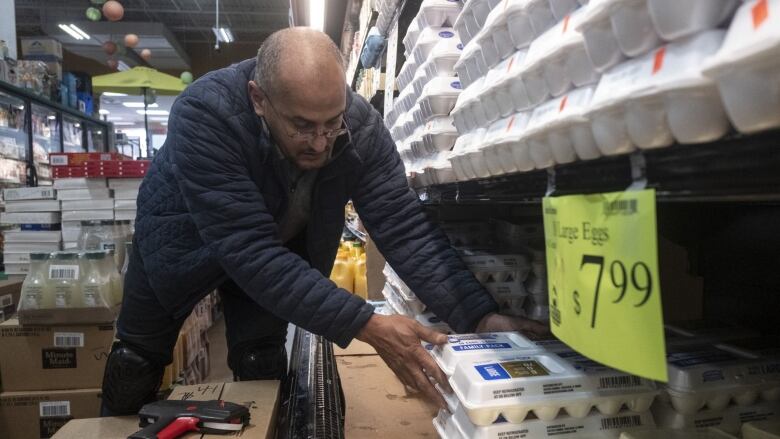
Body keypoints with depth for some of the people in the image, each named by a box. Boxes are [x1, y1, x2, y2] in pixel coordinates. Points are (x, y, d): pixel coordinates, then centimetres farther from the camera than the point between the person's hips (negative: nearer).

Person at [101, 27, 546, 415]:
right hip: (184, 237, -1)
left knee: (263, 366, 3)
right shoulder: (205, 114, -39)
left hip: (282, 248, 2)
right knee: (139, 357, 14)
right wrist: (365, 326, -48)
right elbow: (250, 250, -44)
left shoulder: (361, 125, -28)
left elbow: (405, 227, -28)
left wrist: (480, 316, -39)